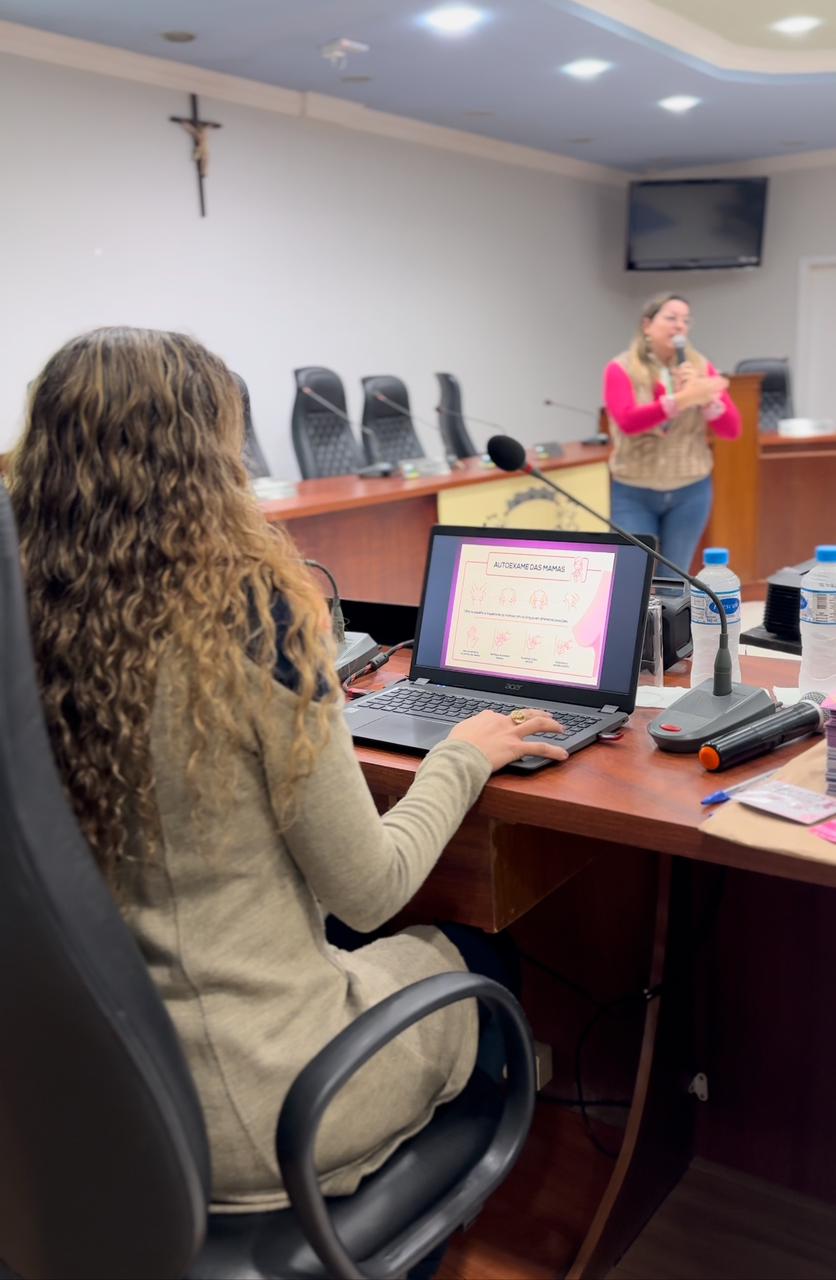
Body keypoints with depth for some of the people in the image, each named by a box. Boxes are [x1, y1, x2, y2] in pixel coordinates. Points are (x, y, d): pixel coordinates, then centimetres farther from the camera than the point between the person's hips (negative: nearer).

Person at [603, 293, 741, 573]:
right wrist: (683, 398, -33)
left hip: (691, 491, 3)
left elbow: (732, 430, -2)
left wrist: (705, 399, -20)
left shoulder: (701, 368, 2)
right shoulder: (621, 369, -6)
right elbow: (628, 421, -24)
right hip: (633, 493, -2)